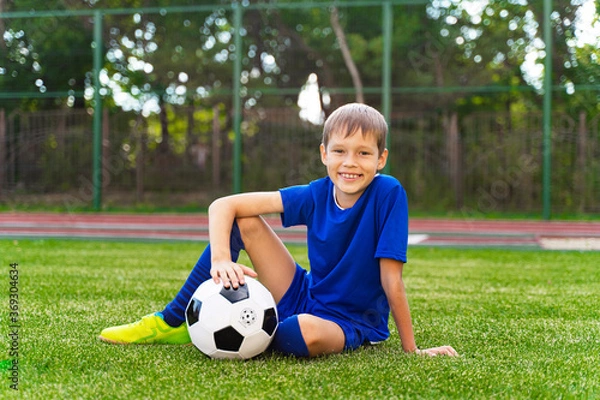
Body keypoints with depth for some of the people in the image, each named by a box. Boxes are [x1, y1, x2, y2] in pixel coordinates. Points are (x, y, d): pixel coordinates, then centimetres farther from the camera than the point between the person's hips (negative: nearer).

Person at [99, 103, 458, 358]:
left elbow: (391, 280, -19)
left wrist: (411, 349, -16)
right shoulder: (317, 194, -9)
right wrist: (221, 259, -31)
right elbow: (223, 206, -13)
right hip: (304, 297, 4)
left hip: (354, 324, -4)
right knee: (242, 221, -10)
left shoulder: (388, 193, -21)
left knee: (305, 331, -40)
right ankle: (173, 323, -3)